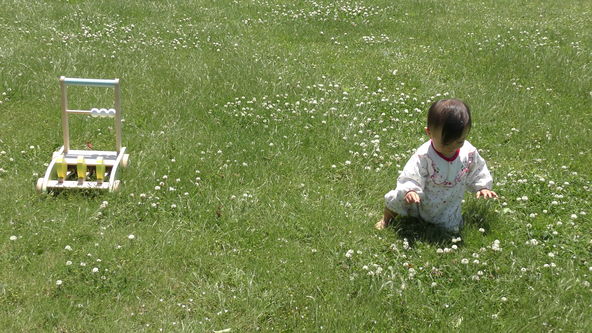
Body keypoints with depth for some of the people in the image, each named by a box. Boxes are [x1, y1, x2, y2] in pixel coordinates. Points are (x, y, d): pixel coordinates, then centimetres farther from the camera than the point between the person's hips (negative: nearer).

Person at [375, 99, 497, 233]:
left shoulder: (469, 153, -17)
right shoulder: (423, 156, -32)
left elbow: (478, 171, 2)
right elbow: (410, 177, -29)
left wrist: (483, 186, -7)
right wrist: (410, 191, -47)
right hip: (420, 201, -3)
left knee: (452, 228, 0)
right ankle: (387, 218, 28)